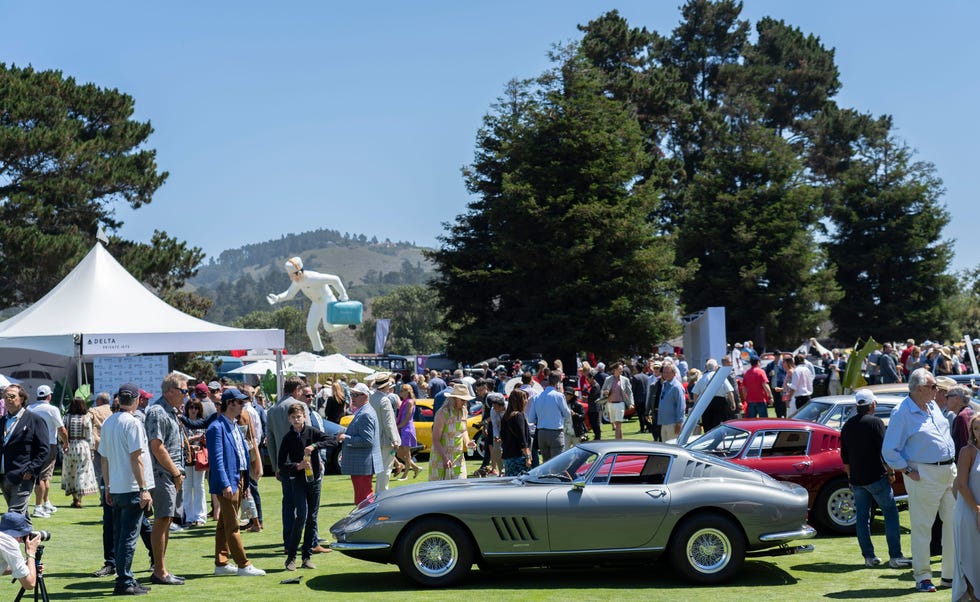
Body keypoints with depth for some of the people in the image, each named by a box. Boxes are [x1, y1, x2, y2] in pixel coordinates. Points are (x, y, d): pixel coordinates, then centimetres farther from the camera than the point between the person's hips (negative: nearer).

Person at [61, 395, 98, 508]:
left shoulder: (67, 418, -2)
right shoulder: (86, 419, -5)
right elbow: (89, 437, -3)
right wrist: (91, 451, 6)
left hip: (69, 447, 2)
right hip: (83, 447, -2)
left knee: (70, 472, 14)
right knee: (83, 472, 3)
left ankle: (75, 498, 16)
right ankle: (79, 499, -2)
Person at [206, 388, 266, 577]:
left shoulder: (235, 426, 16)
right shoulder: (217, 428, -14)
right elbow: (217, 458, -19)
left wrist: (245, 484, 18)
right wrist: (225, 484, -24)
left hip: (238, 480, 9)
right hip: (227, 482, -9)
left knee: (225, 524, 14)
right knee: (232, 526, -4)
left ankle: (221, 563, 20)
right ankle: (243, 565, -2)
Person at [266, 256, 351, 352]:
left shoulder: (312, 278, -31)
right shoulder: (297, 281, -6)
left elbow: (334, 279, -28)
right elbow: (289, 294, 8)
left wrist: (343, 294, -19)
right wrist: (277, 298, -10)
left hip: (327, 300, -8)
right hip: (316, 303, 8)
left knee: (329, 327, -24)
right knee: (311, 329, 3)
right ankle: (318, 350, 23)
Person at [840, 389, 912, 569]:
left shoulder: (847, 426, 11)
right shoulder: (875, 422, -8)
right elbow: (884, 451, -12)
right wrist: (891, 472, -3)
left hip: (856, 479, 6)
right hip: (876, 477, -6)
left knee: (862, 517, 9)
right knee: (891, 514, 0)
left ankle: (869, 556, 8)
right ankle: (895, 556, -5)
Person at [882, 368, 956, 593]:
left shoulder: (933, 406, 12)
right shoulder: (902, 413, -11)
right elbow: (889, 450, -11)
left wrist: (952, 465, 15)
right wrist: (909, 472, -13)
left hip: (949, 471, 8)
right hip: (924, 475, -8)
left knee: (954, 523, 9)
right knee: (922, 528, -2)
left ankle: (952, 573, 19)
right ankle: (922, 577, 5)